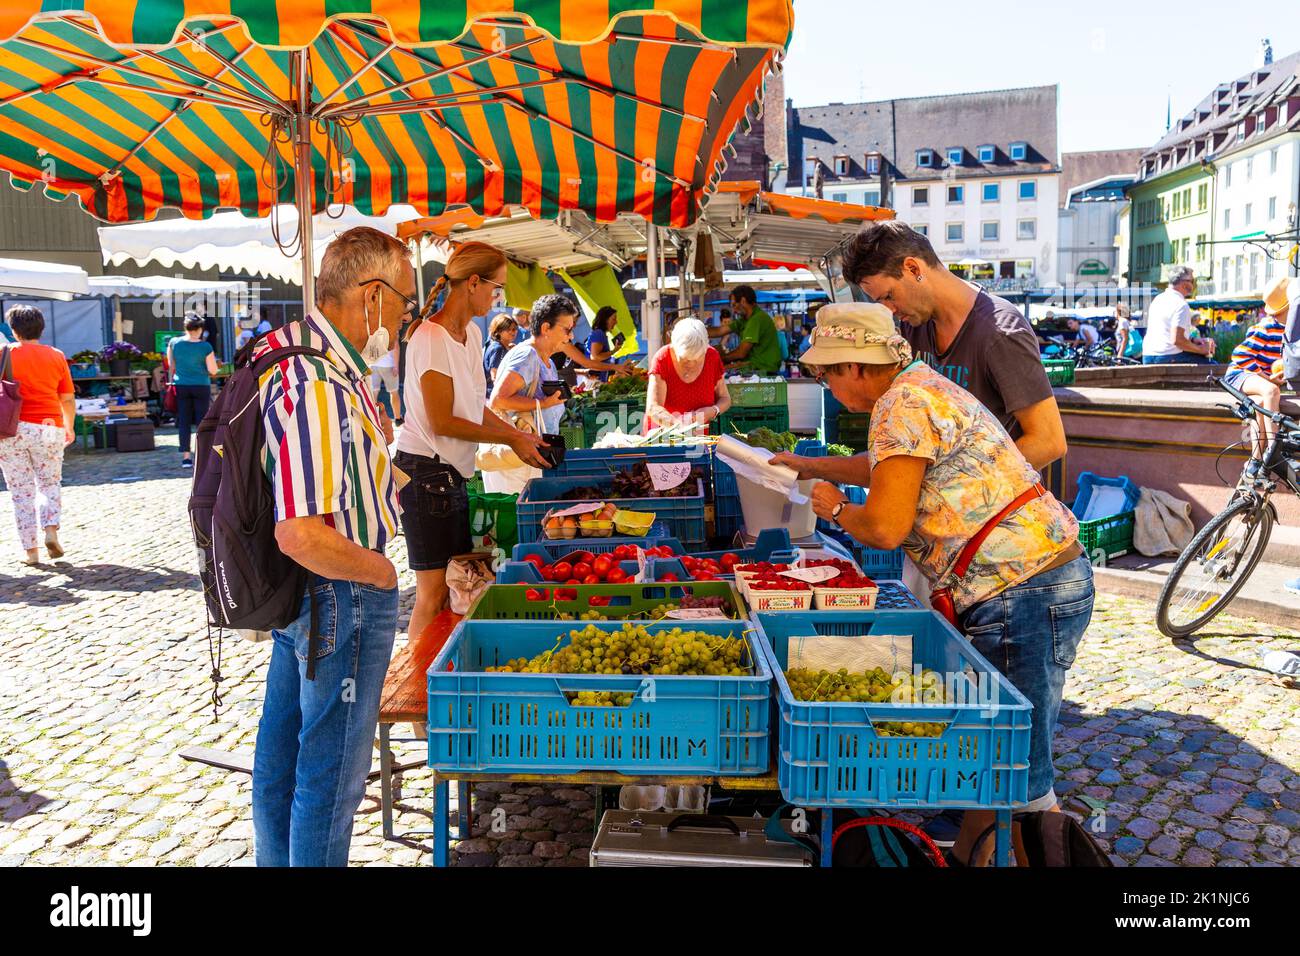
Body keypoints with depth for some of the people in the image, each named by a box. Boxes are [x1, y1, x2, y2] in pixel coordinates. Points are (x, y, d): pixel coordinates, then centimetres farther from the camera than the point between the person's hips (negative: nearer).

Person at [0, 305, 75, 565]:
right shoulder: (56, 356, 4)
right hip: (49, 427, 1)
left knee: (22, 492, 6)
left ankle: (29, 549, 7)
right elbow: (68, 398, 7)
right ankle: (51, 530, -3)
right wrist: (70, 427, 21)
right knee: (51, 484, 18)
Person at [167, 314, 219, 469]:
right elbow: (213, 371, -8)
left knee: (184, 422, 7)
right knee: (201, 421, 5)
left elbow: (171, 365, 6)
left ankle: (185, 457, 6)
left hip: (181, 386, 2)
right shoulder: (205, 347, -11)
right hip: (201, 386, -2)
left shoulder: (174, 343, -2)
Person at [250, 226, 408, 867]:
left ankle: (276, 859, 42)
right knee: (332, 770, 6)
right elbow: (303, 534, -33)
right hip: (343, 596, -11)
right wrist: (378, 570, -18)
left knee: (283, 749, 23)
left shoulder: (300, 353, 5)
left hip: (300, 591, 11)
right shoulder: (321, 385, -28)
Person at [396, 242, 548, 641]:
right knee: (434, 592, -4)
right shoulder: (432, 338, -17)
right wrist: (511, 438, -13)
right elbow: (442, 422, -19)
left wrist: (518, 434, 5)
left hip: (452, 472, 9)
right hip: (426, 470, -9)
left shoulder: (471, 333, 11)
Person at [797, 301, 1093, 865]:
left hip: (1023, 593, -11)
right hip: (1041, 581, 11)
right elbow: (887, 466, 37)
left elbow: (886, 528, -19)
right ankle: (967, 855, 30)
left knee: (1020, 779, -2)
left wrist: (836, 509, 1)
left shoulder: (902, 405, -14)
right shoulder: (922, 388, 18)